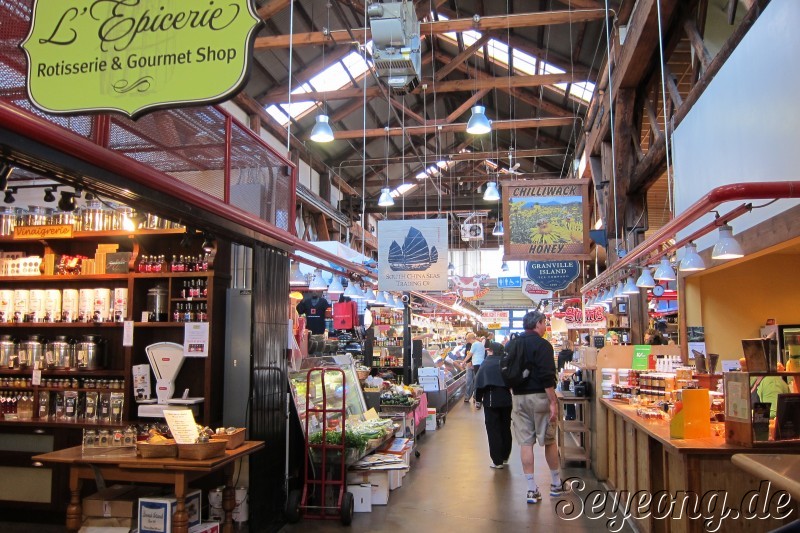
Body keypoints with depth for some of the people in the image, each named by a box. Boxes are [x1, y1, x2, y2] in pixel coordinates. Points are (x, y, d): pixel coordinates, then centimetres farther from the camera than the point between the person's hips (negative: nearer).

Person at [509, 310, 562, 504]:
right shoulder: (542, 345, -11)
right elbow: (547, 377, -18)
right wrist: (553, 402, -16)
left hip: (518, 398, 6)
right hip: (539, 396, -5)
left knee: (525, 442, 4)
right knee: (549, 440, 9)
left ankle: (532, 489, 6)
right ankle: (556, 484, 23)